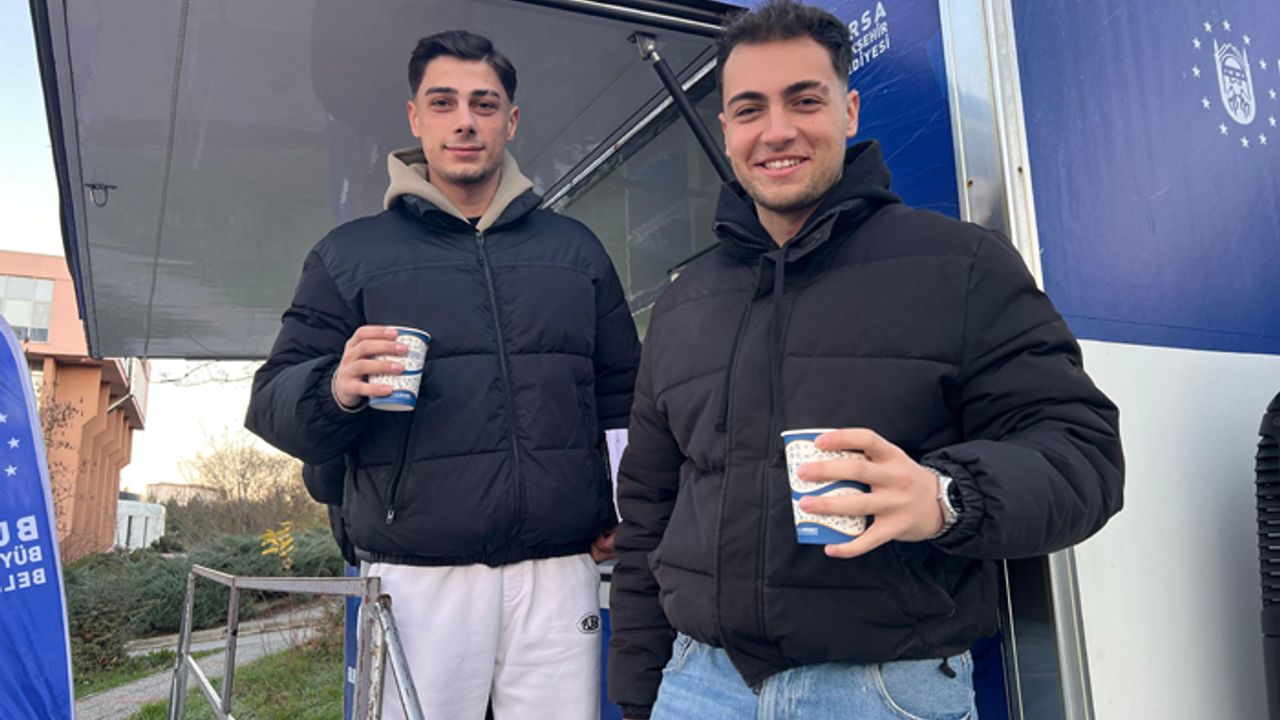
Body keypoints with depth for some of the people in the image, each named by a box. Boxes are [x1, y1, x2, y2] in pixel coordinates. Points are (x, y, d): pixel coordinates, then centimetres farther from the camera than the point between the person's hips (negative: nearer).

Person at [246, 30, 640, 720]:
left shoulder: (576, 249, 13)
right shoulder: (349, 253, 7)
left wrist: (622, 511, 3)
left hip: (560, 576, 2)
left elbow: (623, 397, 14)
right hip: (417, 580, -1)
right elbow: (272, 404, 4)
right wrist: (337, 391, -18)